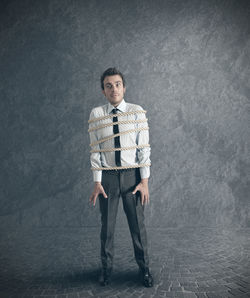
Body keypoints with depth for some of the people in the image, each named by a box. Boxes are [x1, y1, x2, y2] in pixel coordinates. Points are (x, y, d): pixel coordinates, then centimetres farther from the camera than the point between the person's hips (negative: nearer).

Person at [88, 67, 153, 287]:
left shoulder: (137, 112, -3)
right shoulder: (96, 114, -1)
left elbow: (143, 147, -5)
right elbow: (95, 150, -2)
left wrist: (144, 181, -8)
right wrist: (97, 182, -5)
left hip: (132, 175, 0)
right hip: (107, 177, 1)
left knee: (138, 225, 9)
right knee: (107, 226, 13)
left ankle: (144, 268, 29)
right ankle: (106, 267, 33)